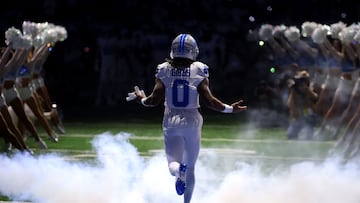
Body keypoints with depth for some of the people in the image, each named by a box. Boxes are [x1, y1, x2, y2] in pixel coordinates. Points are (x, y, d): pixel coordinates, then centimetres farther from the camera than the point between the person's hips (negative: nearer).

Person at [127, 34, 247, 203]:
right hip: (192, 121, 0)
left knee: (173, 163, 5)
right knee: (190, 166, 14)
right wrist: (230, 108, 2)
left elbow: (155, 99, -5)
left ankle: (179, 171, -31)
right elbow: (207, 100, -11)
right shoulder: (199, 70, -7)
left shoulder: (164, 70, -3)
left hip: (171, 121, 0)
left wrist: (141, 99, 17)